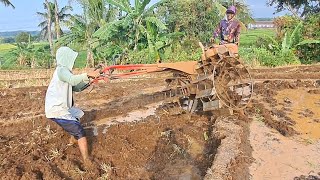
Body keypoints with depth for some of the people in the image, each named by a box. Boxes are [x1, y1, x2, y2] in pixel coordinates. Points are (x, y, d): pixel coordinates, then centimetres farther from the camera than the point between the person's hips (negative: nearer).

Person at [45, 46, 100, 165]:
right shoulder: (62, 70, -14)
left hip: (59, 107, 10)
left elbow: (76, 87, 16)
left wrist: (88, 80, 5)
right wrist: (88, 74, -37)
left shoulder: (63, 70, 16)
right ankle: (87, 162, -10)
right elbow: (73, 80, -36)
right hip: (57, 110, -10)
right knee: (80, 133, -10)